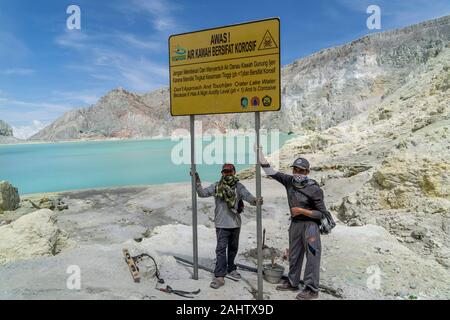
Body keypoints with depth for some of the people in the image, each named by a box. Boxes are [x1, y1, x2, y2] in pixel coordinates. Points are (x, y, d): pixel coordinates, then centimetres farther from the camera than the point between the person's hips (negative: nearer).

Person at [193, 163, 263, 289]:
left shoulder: (239, 186, -2)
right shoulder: (217, 186, -1)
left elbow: (248, 196, -14)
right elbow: (202, 193, -3)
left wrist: (255, 200, -36)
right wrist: (197, 182, -16)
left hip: (235, 223, 2)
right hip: (221, 224, -2)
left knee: (233, 248, 18)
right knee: (221, 249, -5)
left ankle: (231, 269, 37)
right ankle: (219, 276, -2)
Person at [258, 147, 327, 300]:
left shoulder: (314, 189, -18)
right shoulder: (289, 181, -4)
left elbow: (322, 213, -12)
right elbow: (270, 171, -2)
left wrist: (301, 211, -20)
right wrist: (259, 151, -7)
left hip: (310, 224, -6)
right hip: (295, 223, 6)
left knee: (312, 256, -1)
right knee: (294, 255, 17)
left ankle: (311, 289, 11)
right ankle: (292, 282, 32)